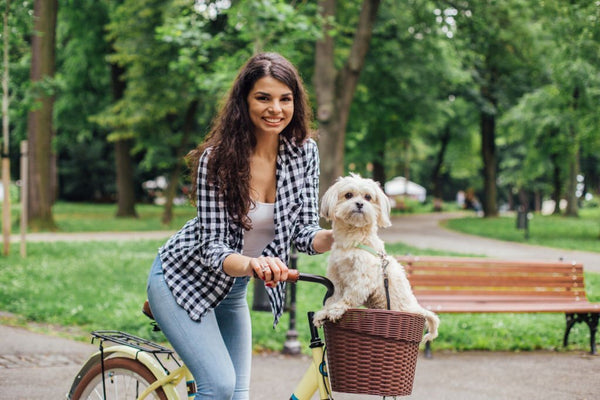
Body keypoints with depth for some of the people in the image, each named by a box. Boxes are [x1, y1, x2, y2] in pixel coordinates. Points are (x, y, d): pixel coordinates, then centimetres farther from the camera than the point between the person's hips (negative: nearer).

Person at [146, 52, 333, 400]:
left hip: (232, 292, 6)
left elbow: (304, 233, -9)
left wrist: (338, 237, -32)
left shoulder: (304, 152, -10)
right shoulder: (218, 158, -24)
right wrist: (251, 264, -48)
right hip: (184, 279, -5)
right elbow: (213, 247, -26)